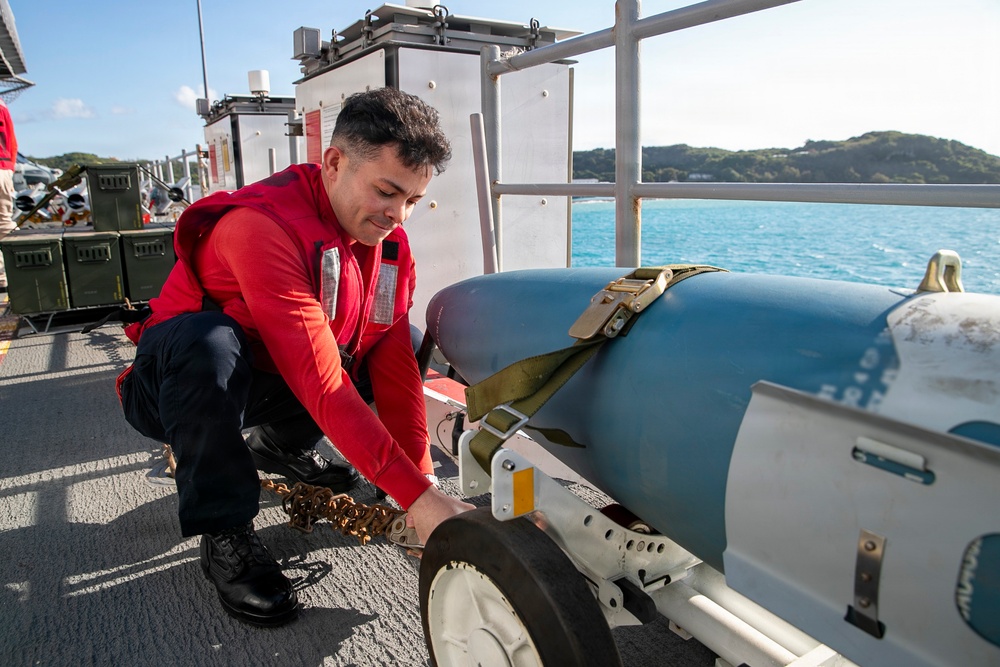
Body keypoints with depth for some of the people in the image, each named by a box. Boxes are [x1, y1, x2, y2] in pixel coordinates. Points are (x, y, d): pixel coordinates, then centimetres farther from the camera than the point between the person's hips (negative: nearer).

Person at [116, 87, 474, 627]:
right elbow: (321, 382, -38)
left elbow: (393, 363, -12)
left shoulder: (390, 242, -8)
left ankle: (280, 446, 11)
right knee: (207, 339, -39)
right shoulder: (264, 224, -32)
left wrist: (423, 480, -20)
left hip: (267, 385, 6)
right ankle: (224, 533, -19)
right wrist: (417, 497, -39)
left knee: (409, 342, -6)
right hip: (174, 384, -6)